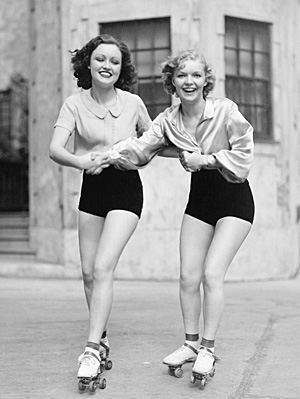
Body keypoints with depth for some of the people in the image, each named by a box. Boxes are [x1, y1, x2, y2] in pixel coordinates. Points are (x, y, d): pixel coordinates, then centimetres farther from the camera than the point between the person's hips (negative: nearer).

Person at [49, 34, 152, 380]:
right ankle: (101, 337, 28)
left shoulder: (133, 103, -5)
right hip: (92, 188, 3)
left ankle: (92, 349, -14)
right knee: (89, 273, 8)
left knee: (103, 268, -16)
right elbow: (55, 149, -18)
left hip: (126, 189, -3)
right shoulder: (75, 104, -5)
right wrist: (82, 161, -37)